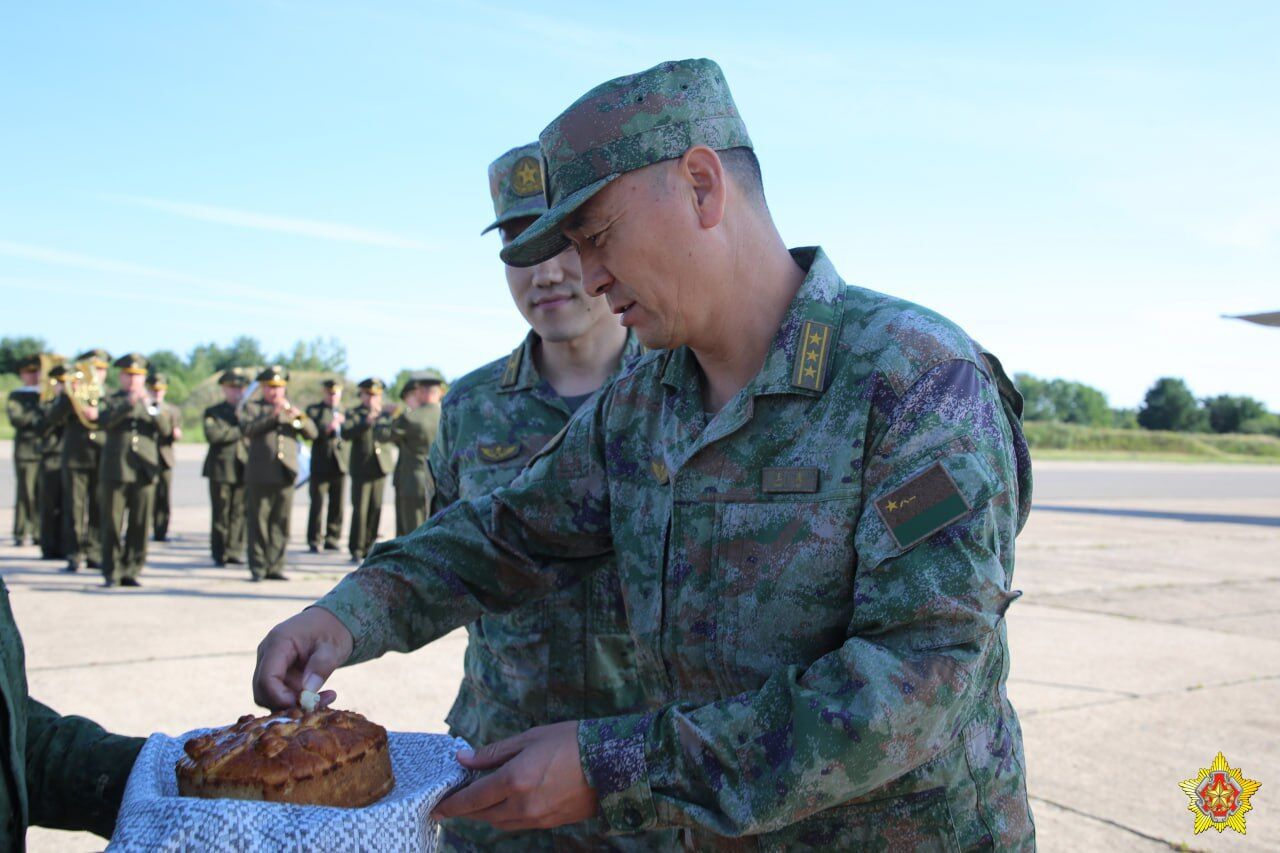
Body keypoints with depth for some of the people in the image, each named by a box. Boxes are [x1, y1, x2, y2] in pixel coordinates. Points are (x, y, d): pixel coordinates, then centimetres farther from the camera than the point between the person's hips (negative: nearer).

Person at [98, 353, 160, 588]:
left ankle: (131, 571, 10)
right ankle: (111, 574, 5)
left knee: (140, 526, 1)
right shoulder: (111, 401, 10)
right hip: (115, 471, -2)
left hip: (144, 472, 2)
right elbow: (105, 421, -11)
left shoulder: (151, 403, 15)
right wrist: (129, 403, -22)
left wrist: (151, 408, -18)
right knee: (112, 524, -1)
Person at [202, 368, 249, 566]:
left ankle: (234, 551, 7)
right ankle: (220, 554, 5)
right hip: (221, 469, -3)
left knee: (240, 513, 0)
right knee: (221, 514, -1)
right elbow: (212, 434, -12)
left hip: (245, 469, 3)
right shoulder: (213, 412, 7)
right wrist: (240, 430, -8)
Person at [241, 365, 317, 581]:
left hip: (286, 474, 3)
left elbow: (312, 433, 6)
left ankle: (275, 567, 8)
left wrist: (299, 417, -12)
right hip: (260, 476, -3)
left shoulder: (292, 410, 19)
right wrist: (273, 416, -17)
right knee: (258, 522, -2)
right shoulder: (252, 408, 9)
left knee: (281, 523, 3)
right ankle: (258, 567, 4)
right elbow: (248, 429, -11)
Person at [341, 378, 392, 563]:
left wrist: (381, 418, -11)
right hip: (361, 469, -3)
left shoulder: (385, 414, 14)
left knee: (375, 509, 4)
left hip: (380, 468, 3)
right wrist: (366, 423, -22)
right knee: (360, 510, -7)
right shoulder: (353, 414, 4)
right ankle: (356, 549, 0)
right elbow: (345, 434, -13)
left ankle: (369, 546, 14)